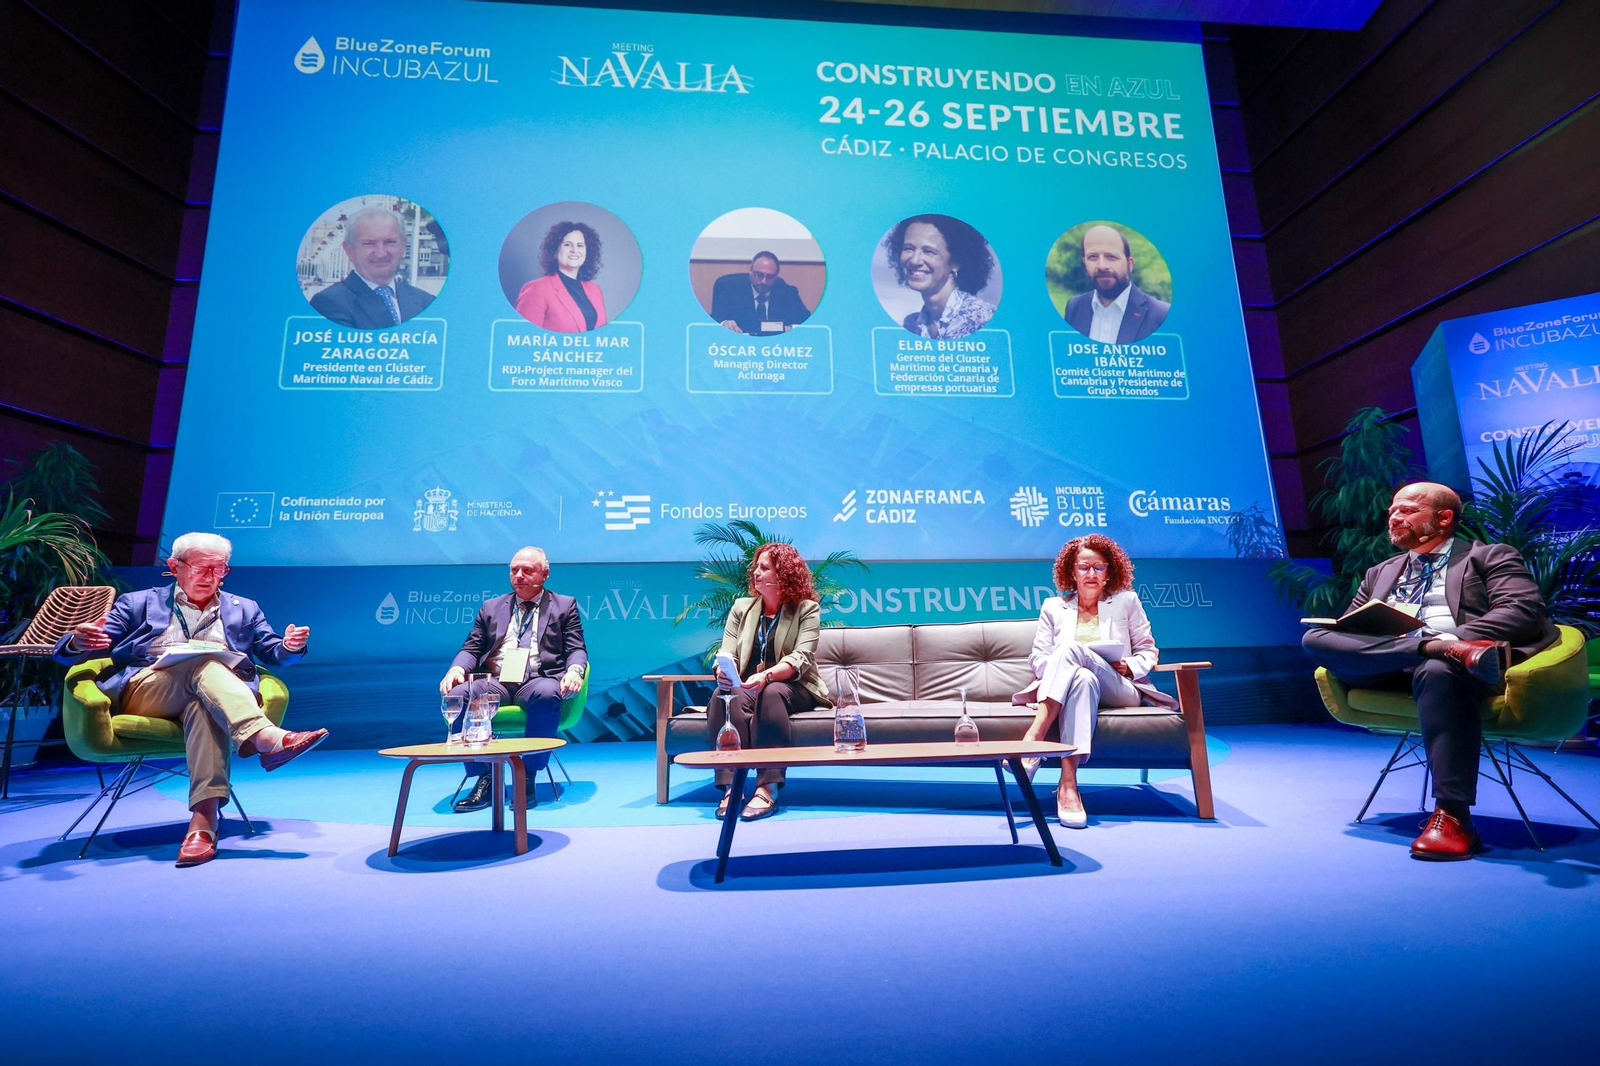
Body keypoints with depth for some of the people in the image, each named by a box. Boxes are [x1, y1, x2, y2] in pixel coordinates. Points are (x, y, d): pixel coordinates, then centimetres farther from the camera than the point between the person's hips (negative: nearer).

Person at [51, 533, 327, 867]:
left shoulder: (244, 610, 24)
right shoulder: (137, 603, 21)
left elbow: (272, 654, 18)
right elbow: (69, 652, 16)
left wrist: (290, 647, -8)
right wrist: (78, 642, -12)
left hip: (211, 696, 1)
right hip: (143, 695, -1)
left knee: (203, 704, -39)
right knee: (203, 663, -35)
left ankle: (203, 821, -54)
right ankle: (267, 739, -58)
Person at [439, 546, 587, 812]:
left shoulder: (565, 605, 14)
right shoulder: (491, 607, 23)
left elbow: (576, 650, 7)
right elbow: (471, 648, 18)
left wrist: (574, 670, -17)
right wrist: (457, 668, -5)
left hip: (538, 680, -3)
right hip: (495, 681, 3)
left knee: (547, 694, -39)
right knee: (456, 696, -28)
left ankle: (528, 778, -24)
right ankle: (484, 777, -15)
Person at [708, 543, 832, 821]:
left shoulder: (807, 609, 0)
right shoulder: (741, 607, 12)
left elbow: (801, 658, -15)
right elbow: (726, 653, 2)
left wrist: (766, 676, -35)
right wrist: (723, 672, -24)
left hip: (792, 688, -3)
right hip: (746, 688, 3)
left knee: (771, 692, -36)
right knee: (724, 694, -30)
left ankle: (768, 788, -40)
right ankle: (730, 786, -36)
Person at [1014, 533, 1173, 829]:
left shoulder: (1126, 601, 17)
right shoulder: (1054, 607, 18)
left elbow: (1148, 650, 16)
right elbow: (1036, 657, 11)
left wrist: (1128, 667, -6)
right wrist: (1060, 668, -10)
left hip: (1119, 691, -1)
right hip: (1074, 685, 1)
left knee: (1071, 648, -32)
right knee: (1083, 678, -39)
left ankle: (1032, 740, -45)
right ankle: (1067, 784, -48)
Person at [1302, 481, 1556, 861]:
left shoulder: (1491, 557, 16)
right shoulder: (1380, 573, 29)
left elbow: (1524, 610, -3)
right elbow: (1349, 627, 23)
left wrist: (1454, 638, -18)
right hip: (1388, 669, 4)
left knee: (1438, 670, -40)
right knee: (1315, 637, -22)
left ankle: (1452, 817, -37)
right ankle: (1440, 648, -35)